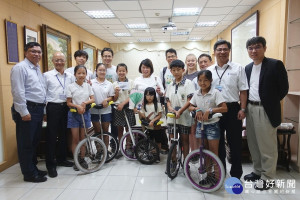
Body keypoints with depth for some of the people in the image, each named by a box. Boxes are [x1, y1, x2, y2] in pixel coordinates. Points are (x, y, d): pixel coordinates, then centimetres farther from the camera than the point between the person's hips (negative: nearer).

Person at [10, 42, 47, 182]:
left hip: (38, 109, 9)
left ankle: (33, 168, 31)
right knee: (26, 144, 2)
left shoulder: (37, 69, 17)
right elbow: (18, 92, -17)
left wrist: (42, 108, 15)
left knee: (35, 141, 17)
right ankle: (29, 174, 14)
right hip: (27, 110, -9)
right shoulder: (20, 68, -10)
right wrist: (24, 112, -19)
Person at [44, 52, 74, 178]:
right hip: (53, 107, -4)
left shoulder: (70, 76, 9)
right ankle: (50, 164, 13)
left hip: (66, 107, 4)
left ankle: (62, 159, 30)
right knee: (51, 135, 2)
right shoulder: (47, 75, -2)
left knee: (64, 134, 14)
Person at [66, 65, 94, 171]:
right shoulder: (71, 86, -4)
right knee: (75, 139, 2)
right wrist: (77, 106, -21)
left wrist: (85, 103, -16)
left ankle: (82, 159, 21)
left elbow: (92, 99, 2)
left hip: (85, 113, 2)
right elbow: (68, 103, -5)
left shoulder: (88, 86, 4)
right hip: (74, 114, -2)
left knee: (83, 138, 9)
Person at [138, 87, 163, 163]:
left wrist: (153, 121, -20)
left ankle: (157, 155, 24)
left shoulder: (157, 104, -5)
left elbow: (160, 115, -8)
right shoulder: (144, 105, 3)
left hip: (156, 127, -2)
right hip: (148, 127, 2)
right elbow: (142, 117, 3)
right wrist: (139, 113, -17)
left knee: (158, 142, 8)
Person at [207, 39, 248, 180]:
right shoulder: (209, 71, 9)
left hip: (232, 108, -2)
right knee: (218, 141, 13)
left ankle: (236, 173, 20)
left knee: (235, 142, 5)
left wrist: (242, 109, -8)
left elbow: (243, 90, -1)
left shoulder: (238, 68, 3)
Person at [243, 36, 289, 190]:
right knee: (253, 143, 16)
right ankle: (258, 171, 33)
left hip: (266, 111, -6)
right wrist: (246, 106, 6)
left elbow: (283, 88, -6)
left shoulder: (275, 65, -8)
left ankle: (267, 177, 18)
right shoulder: (248, 68, 11)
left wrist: (270, 102, 0)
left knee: (267, 145, 3)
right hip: (250, 109, 7)